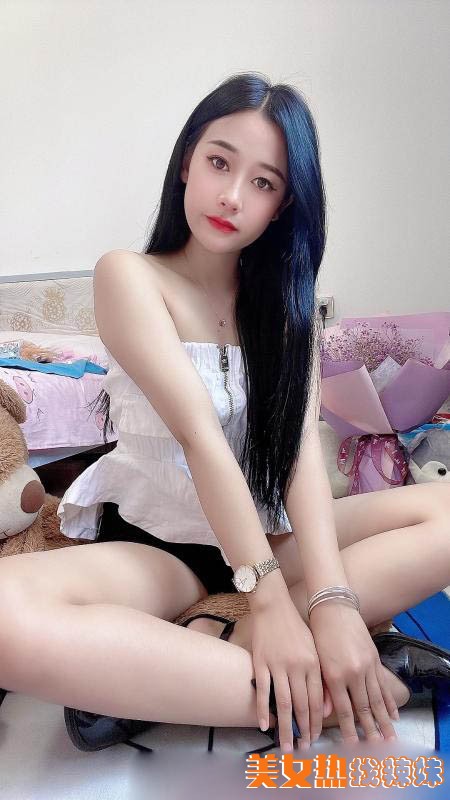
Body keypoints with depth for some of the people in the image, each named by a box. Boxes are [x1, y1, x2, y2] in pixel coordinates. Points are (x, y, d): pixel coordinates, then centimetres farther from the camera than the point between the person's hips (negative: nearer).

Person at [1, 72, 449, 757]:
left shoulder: (286, 298, 5)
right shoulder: (128, 276, -8)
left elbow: (301, 444, -11)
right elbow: (199, 434, -21)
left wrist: (333, 602, -25)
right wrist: (270, 597, -27)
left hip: (267, 531, 5)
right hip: (150, 540, -4)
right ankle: (312, 694, -28)